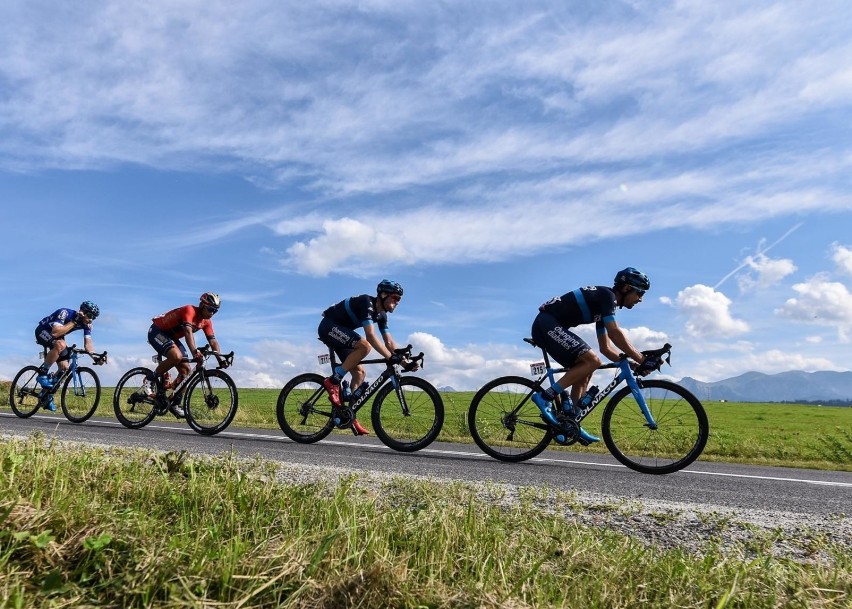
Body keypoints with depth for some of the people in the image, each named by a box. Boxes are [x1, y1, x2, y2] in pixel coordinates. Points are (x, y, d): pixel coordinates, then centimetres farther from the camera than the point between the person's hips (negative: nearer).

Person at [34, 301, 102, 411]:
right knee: (61, 344, -38)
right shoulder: (65, 313, -32)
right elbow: (56, 333, -45)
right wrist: (74, 322, -42)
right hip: (43, 331, -7)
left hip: (57, 337, 7)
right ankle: (42, 374, -22)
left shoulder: (86, 324, -15)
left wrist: (95, 357, -35)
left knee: (65, 368, -5)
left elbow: (88, 343, -20)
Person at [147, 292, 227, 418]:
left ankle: (174, 403, 8)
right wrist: (194, 351, -55)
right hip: (157, 331, -8)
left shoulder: (206, 321, -2)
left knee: (185, 369, -2)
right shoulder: (190, 310, -26)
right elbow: (188, 332, -42)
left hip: (172, 337, 8)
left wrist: (221, 358, -18)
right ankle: (155, 377, -10)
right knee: (176, 356, -35)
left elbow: (213, 341, -5)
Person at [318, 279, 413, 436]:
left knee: (360, 373, 1)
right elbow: (371, 336, -34)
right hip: (329, 327, -10)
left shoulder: (381, 315, 4)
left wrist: (403, 359, -9)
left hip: (340, 332, 10)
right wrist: (390, 357, -38)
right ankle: (333, 382, -21)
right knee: (364, 346, -30)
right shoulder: (367, 303, -23)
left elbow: (389, 342, 4)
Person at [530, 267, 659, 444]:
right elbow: (615, 333, -20)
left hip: (548, 327, 10)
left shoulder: (604, 305, 20)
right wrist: (641, 359, -15)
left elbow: (606, 347, 21)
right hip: (547, 324, -10)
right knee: (592, 361, -17)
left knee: (583, 369, 11)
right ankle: (545, 397, -15)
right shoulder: (606, 295, -8)